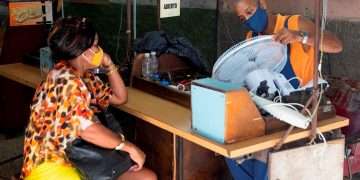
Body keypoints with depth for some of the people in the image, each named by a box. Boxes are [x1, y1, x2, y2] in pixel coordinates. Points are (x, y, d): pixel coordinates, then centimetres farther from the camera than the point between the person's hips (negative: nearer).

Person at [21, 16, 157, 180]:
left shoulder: (84, 76, 10)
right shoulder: (66, 80, -19)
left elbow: (119, 98, 19)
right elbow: (86, 129, -29)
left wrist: (109, 65, 6)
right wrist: (129, 147, -20)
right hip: (50, 164, -9)